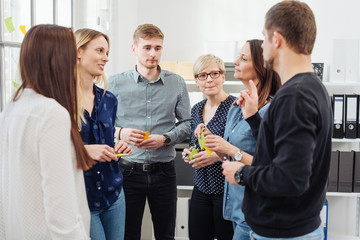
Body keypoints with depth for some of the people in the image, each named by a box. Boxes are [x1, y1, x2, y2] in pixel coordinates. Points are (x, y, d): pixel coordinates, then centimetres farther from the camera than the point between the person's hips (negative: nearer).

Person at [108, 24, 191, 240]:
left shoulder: (177, 83, 3)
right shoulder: (116, 83, -1)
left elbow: (187, 123, 5)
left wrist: (165, 138, -11)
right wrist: (120, 133, -17)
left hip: (164, 171, 1)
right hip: (128, 171, -1)